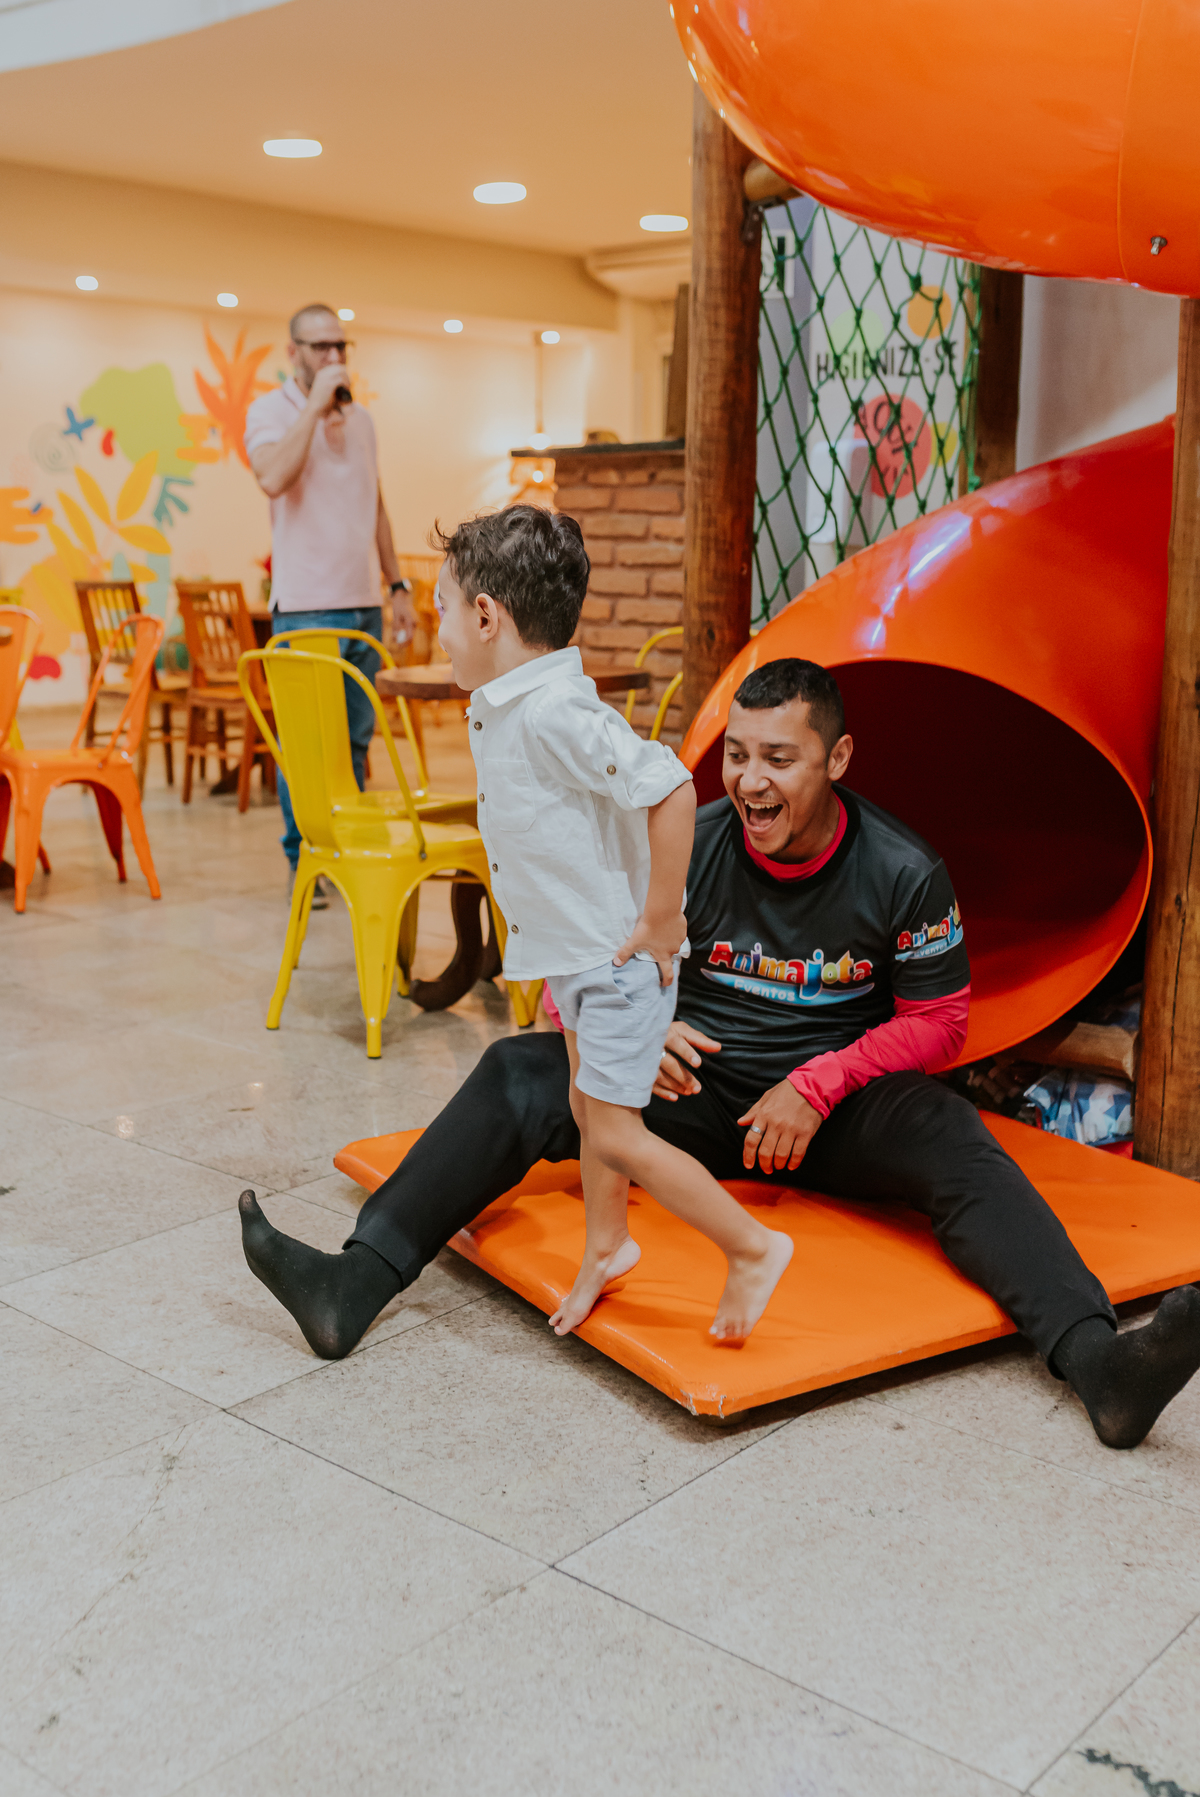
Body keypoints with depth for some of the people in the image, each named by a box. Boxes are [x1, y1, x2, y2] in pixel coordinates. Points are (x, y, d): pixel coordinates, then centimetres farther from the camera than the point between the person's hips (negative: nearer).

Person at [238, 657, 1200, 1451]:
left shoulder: (904, 873, -9)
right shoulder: (684, 848, -6)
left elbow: (937, 1021, -3)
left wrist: (818, 1085, -17)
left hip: (838, 1107, -1)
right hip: (692, 1093, 2)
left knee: (953, 1141, -32)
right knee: (519, 1074, -18)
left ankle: (1099, 1363, -48)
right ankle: (355, 1286, -30)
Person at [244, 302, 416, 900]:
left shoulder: (360, 418, 15)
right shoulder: (271, 412, -4)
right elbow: (273, 479, -25)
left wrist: (398, 586, 16)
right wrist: (316, 405, -19)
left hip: (363, 604, 6)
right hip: (305, 606, -6)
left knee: (356, 738, 10)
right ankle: (302, 863, 7)